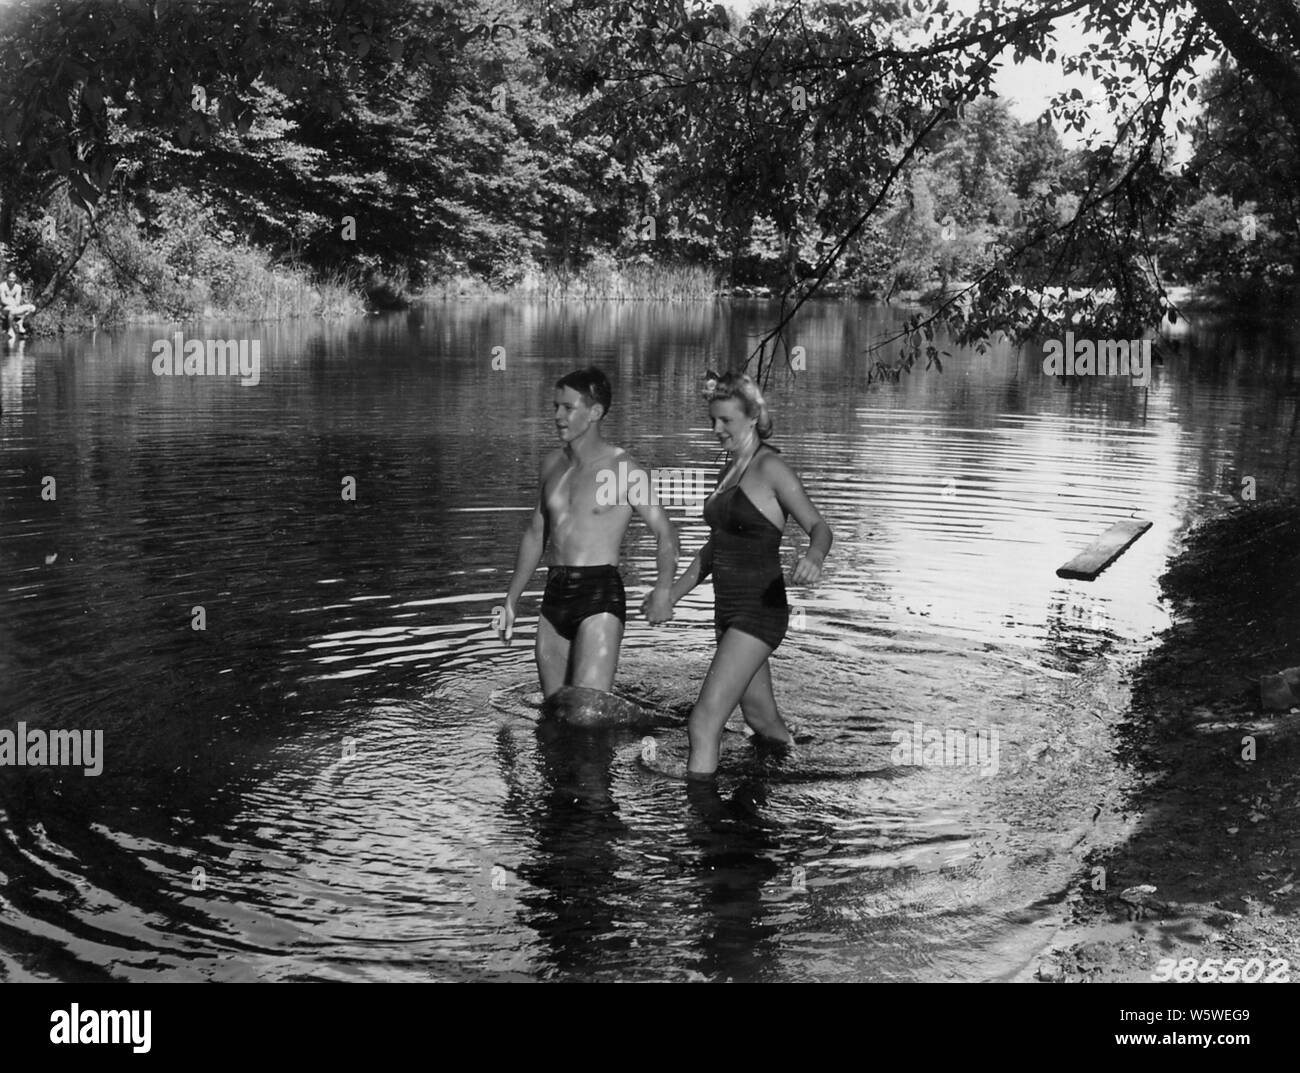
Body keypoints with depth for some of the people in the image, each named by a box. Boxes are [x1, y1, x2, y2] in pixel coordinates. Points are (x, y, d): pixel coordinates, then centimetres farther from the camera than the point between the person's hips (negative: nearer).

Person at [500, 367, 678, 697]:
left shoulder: (624, 469, -6)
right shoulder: (552, 464, 13)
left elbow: (665, 533, -4)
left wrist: (662, 590, -20)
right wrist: (512, 599, 23)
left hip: (600, 596, -6)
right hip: (555, 596, 6)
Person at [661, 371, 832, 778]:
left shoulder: (771, 467, -13)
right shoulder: (732, 469, 12)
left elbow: (819, 526, -18)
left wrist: (813, 556, -40)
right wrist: (675, 592, 23)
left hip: (759, 610, -9)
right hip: (728, 608, 9)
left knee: (705, 719, -14)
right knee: (762, 718, 20)